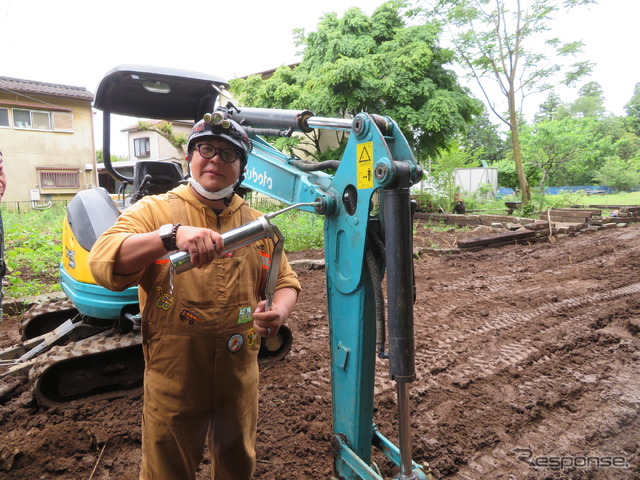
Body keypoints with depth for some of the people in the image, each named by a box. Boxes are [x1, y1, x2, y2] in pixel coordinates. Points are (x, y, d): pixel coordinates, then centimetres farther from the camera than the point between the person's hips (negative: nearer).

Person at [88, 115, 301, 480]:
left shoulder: (258, 224, 4)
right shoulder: (154, 210, -6)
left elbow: (286, 281, 7)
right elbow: (103, 263, -21)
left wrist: (279, 312, -16)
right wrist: (171, 235, -37)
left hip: (240, 378, 3)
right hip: (173, 380, -2)